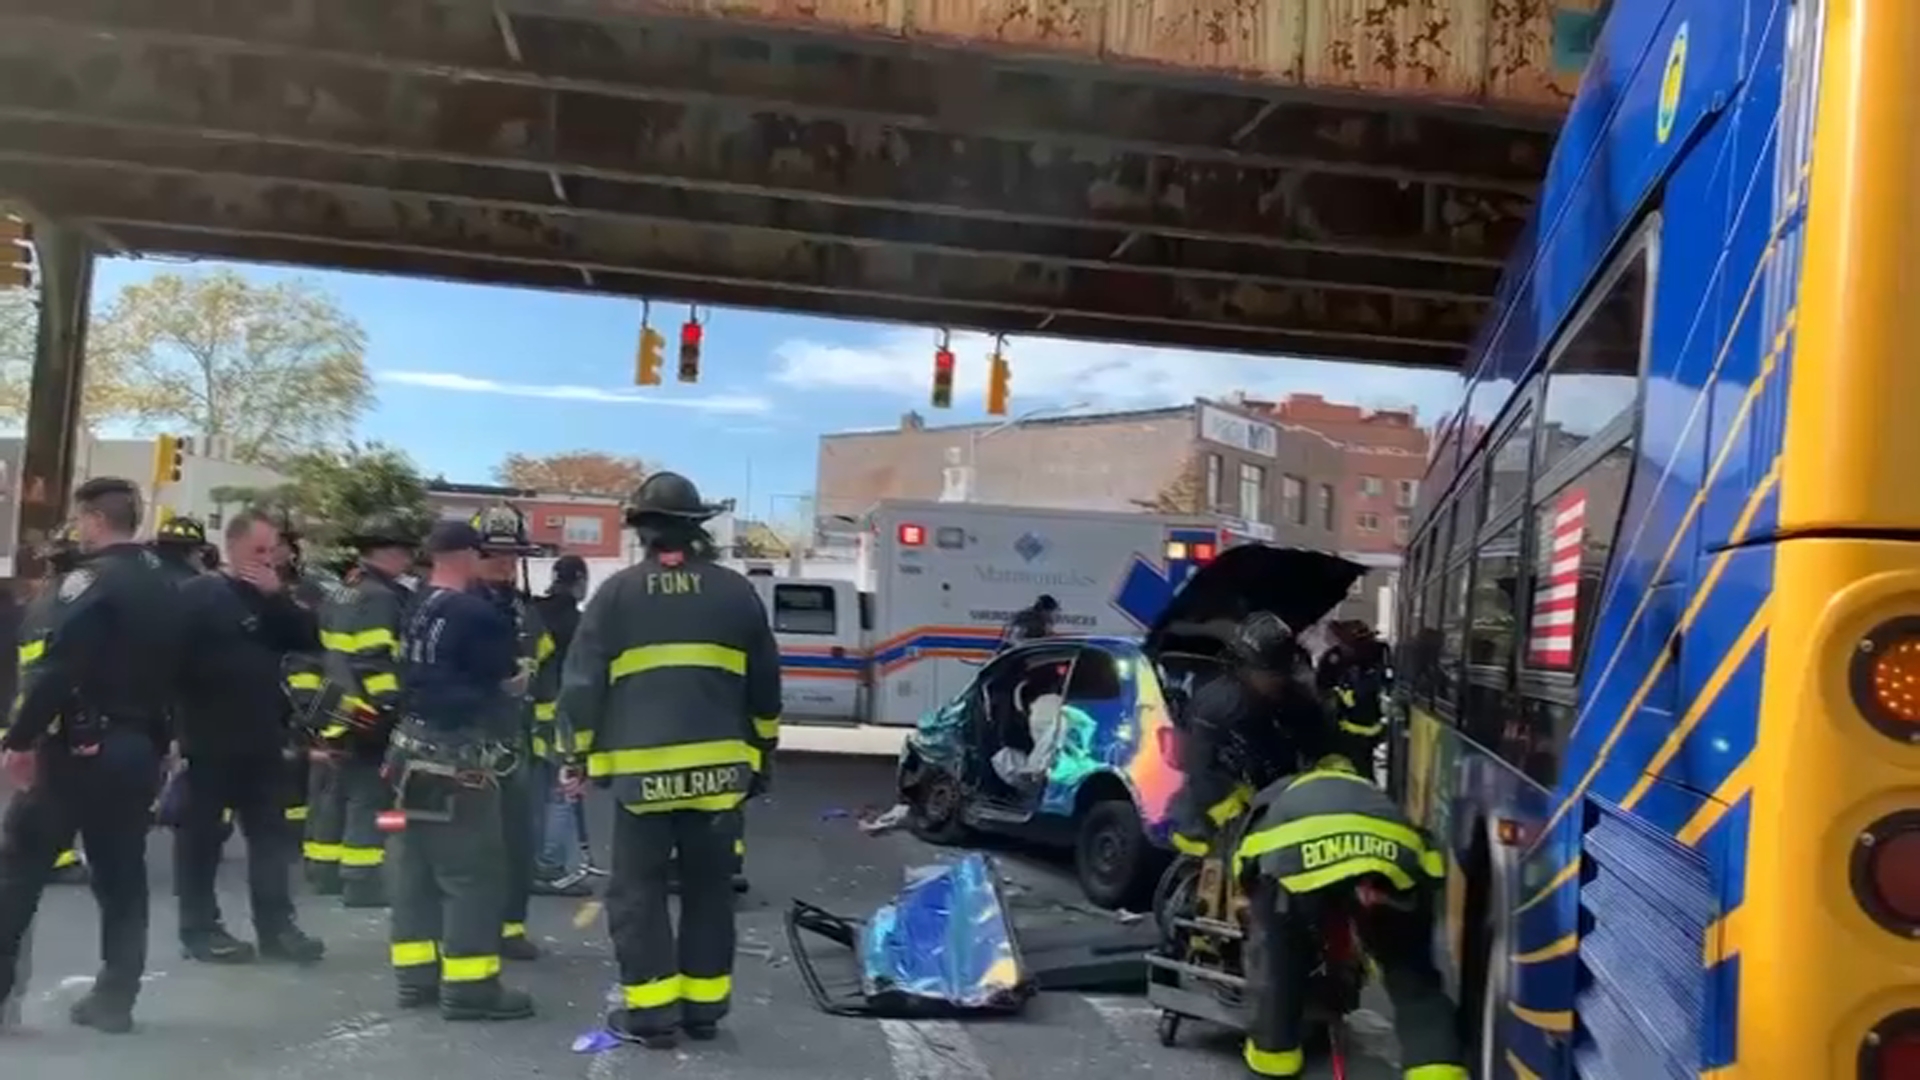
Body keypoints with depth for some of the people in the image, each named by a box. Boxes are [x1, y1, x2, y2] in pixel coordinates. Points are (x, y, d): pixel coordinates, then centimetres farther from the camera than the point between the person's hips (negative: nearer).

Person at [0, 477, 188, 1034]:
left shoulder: (91, 579, -12)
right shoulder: (164, 588, 12)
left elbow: (57, 669, -21)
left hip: (81, 745, -7)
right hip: (138, 749, 7)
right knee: (122, 877, 10)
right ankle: (113, 1000, 11)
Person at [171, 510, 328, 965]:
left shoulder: (270, 596, 14)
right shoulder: (198, 594, -6)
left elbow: (310, 640, 1)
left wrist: (278, 597, -11)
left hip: (262, 738, 6)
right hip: (208, 738, -6)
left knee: (272, 833, 6)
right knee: (201, 834, 4)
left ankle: (276, 927, 11)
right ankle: (199, 929, 13)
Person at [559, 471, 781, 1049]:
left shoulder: (617, 593, 0)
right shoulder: (736, 591, 5)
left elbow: (582, 684, 1)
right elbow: (765, 686, 12)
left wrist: (587, 754, 11)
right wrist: (762, 753, 21)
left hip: (643, 769, -2)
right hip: (718, 768, 2)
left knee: (638, 891, 8)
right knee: (709, 890, 13)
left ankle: (652, 1011, 8)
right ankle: (704, 1008, 18)